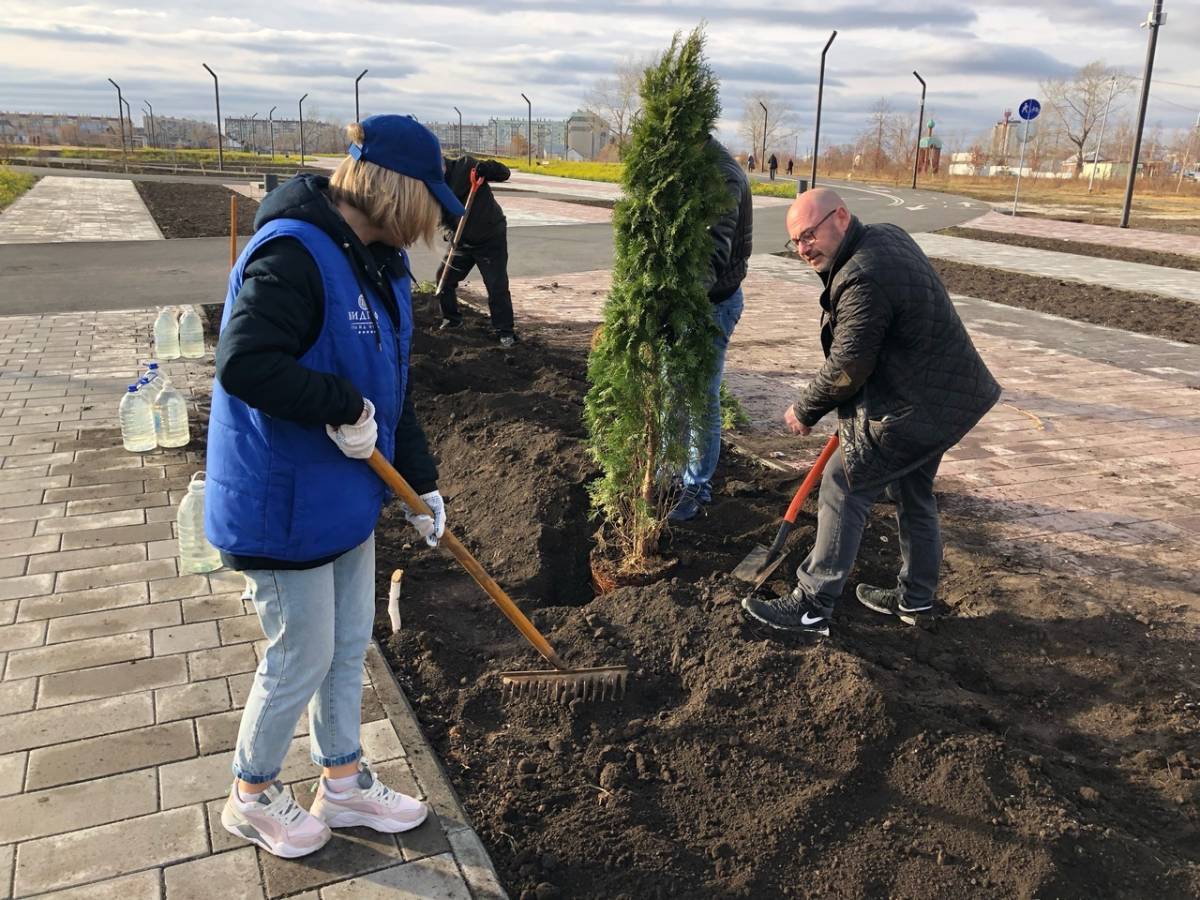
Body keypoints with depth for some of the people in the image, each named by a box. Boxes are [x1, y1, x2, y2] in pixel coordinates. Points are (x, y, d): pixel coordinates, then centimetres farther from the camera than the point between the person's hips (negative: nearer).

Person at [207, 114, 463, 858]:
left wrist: (421, 482, 10)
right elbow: (243, 364, -32)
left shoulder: (379, 262, 6)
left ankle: (344, 783, 39)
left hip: (347, 492, 9)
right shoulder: (294, 254, -22)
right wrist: (341, 406, -26)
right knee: (302, 659, 7)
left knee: (351, 646, 19)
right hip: (283, 502, -9)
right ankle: (252, 797, 33)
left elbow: (391, 385, 11)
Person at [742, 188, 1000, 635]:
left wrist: (805, 412, -4)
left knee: (844, 486, -2)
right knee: (913, 492, 22)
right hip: (946, 397, 10)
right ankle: (916, 598, 38)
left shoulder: (863, 279, -27)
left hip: (914, 409, -10)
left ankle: (812, 606, 5)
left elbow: (845, 370, -21)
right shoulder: (888, 234, 5)